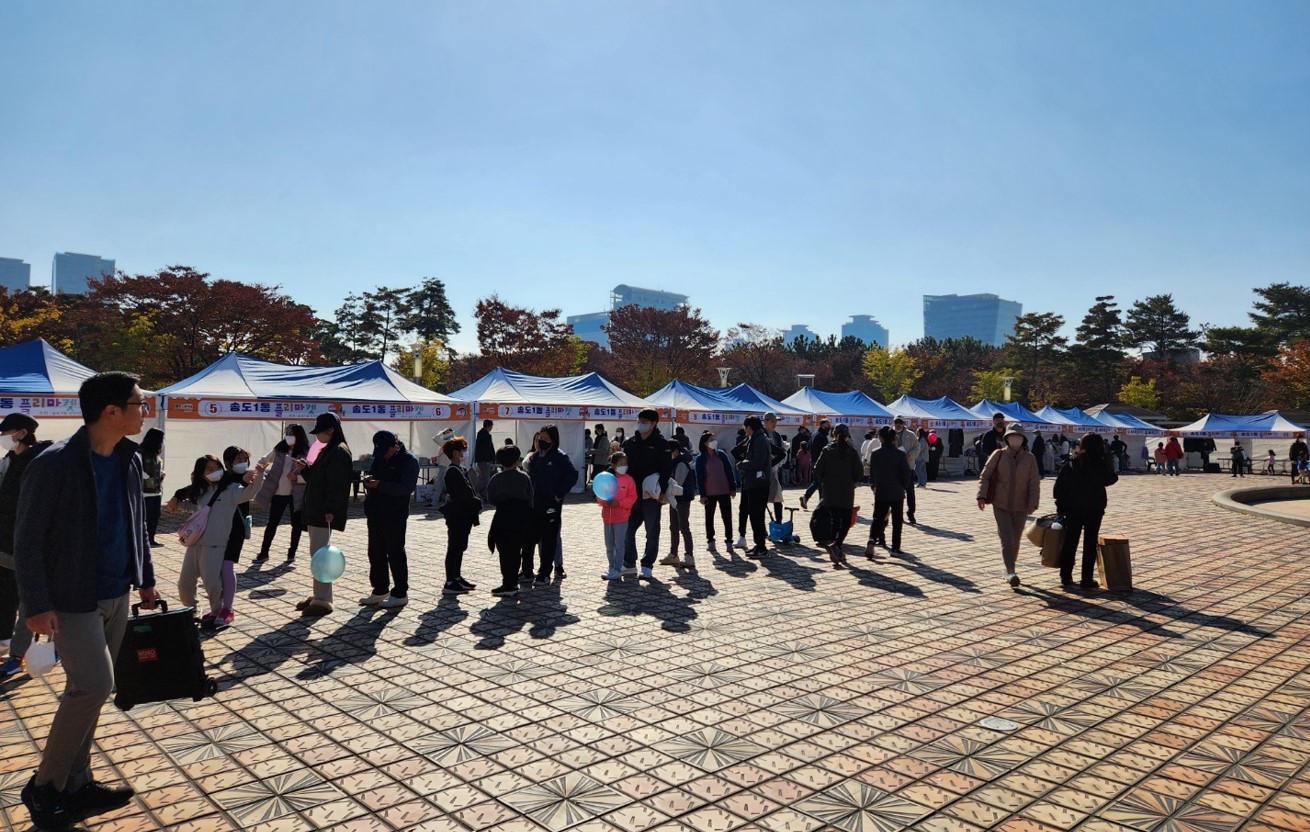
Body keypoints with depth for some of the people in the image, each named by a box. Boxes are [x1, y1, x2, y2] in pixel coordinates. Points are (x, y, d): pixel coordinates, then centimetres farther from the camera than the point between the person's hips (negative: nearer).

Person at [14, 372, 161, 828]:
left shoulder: (130, 459, 4)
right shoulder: (55, 464, -18)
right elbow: (27, 540, -14)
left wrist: (145, 580, 16)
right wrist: (37, 606, -16)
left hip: (116, 595, 7)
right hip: (72, 599, -7)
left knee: (87, 691, 14)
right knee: (94, 686, -9)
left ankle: (76, 783, 27)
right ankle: (43, 786, 11)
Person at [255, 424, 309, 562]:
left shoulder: (306, 453, -8)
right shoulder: (278, 450, 4)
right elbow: (264, 461, 19)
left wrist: (297, 477, -25)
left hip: (296, 495, -3)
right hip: (279, 493, 3)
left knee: (296, 524, 7)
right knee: (272, 523, 9)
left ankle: (292, 552, 22)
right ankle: (264, 552, 19)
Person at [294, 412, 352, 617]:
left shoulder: (339, 452, -14)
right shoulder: (328, 451, 17)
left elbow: (338, 484, -21)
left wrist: (330, 509, -26)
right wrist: (304, 469, 6)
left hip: (324, 513, -10)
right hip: (315, 511, 10)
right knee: (318, 553, 15)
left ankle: (322, 600, -2)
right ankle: (319, 596, 23)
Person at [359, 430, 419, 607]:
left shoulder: (409, 460, -12)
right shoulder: (379, 458, 11)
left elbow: (407, 488, -21)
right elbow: (372, 475, 22)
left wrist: (380, 485, -25)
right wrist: (368, 480, -2)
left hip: (395, 516, -8)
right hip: (375, 513, 8)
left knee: (395, 553, -1)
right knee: (375, 553, 13)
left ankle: (400, 594, 9)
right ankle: (380, 590, 25)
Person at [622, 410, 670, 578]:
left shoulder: (661, 443, -5)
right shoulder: (630, 443, 10)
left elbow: (666, 469, -9)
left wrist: (661, 491, -16)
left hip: (651, 495, -5)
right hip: (632, 494, 5)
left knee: (652, 532, 5)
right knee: (627, 530, 7)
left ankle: (647, 565, 16)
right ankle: (629, 564, 18)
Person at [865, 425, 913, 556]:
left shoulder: (874, 453, -3)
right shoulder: (900, 454, -9)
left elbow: (871, 473, 5)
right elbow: (907, 473, -8)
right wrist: (904, 487, 8)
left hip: (880, 492, 1)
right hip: (897, 493, -1)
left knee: (878, 519, 5)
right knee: (897, 521, 12)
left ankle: (872, 541, -18)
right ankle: (895, 547, 13)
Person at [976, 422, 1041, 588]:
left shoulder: (1030, 459, -1)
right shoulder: (998, 455, -3)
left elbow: (1034, 483, -3)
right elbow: (985, 476, -1)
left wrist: (1033, 503, -13)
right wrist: (982, 495, -11)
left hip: (1021, 507, 2)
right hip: (1001, 505, -2)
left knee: (1015, 540, 12)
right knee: (1007, 539, -10)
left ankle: (1011, 566, 29)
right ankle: (1011, 571, -11)